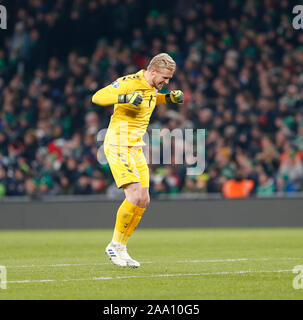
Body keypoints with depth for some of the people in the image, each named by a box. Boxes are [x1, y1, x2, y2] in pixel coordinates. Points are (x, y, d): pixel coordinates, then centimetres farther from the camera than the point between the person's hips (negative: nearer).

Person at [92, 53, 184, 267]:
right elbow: (97, 97, -18)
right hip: (119, 147, -9)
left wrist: (169, 98, 13)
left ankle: (121, 248, 14)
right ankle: (115, 246, -3)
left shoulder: (152, 87, 9)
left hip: (136, 148, 9)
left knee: (144, 201, 4)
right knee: (135, 196, -18)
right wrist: (123, 98, -33)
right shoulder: (129, 82, -17)